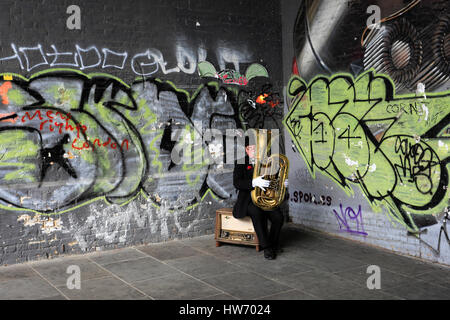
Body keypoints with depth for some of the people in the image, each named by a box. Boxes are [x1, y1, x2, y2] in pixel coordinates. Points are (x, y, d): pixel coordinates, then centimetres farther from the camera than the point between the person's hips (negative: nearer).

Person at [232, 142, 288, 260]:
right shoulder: (241, 164, 0)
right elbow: (237, 183, -16)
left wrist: (282, 184, -11)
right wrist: (254, 182, -33)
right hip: (249, 200, -3)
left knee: (278, 217, -22)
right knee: (257, 213, -35)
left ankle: (273, 243, 4)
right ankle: (266, 247, -23)